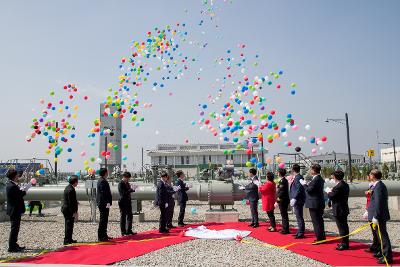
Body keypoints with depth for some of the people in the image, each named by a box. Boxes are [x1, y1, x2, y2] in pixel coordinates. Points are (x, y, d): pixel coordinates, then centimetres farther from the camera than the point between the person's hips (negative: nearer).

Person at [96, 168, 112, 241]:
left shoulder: (101, 180, 16)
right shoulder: (102, 181, -18)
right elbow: (103, 193, -24)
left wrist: (108, 202, 24)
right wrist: (107, 202, -25)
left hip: (102, 203, 11)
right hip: (104, 203, -11)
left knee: (104, 219, 17)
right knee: (103, 219, -5)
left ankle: (104, 235, 27)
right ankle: (101, 237, 0)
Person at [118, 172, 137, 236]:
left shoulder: (127, 183, 11)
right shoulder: (120, 184, -14)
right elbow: (123, 193, -22)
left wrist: (132, 189, -3)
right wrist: (131, 189, -25)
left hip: (128, 202, 8)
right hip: (123, 202, -8)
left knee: (130, 216, 12)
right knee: (123, 217, 2)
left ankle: (129, 231, 22)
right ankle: (123, 232, 12)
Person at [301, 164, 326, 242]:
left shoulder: (315, 179, -20)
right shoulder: (320, 179, 10)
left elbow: (309, 190, -21)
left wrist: (304, 184, -7)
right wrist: (308, 184, 8)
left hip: (314, 204, -10)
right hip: (320, 203, 10)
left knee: (316, 222, -1)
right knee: (319, 221, 18)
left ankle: (319, 238, 5)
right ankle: (322, 237, 27)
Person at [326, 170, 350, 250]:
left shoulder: (338, 186, -23)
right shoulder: (345, 185, 8)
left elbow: (331, 197, -20)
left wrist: (329, 191, -1)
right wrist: (332, 191, 11)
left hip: (338, 210, -10)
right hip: (344, 209, 10)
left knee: (341, 227, -1)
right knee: (344, 226, 17)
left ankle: (344, 244, 6)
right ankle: (345, 243, 28)